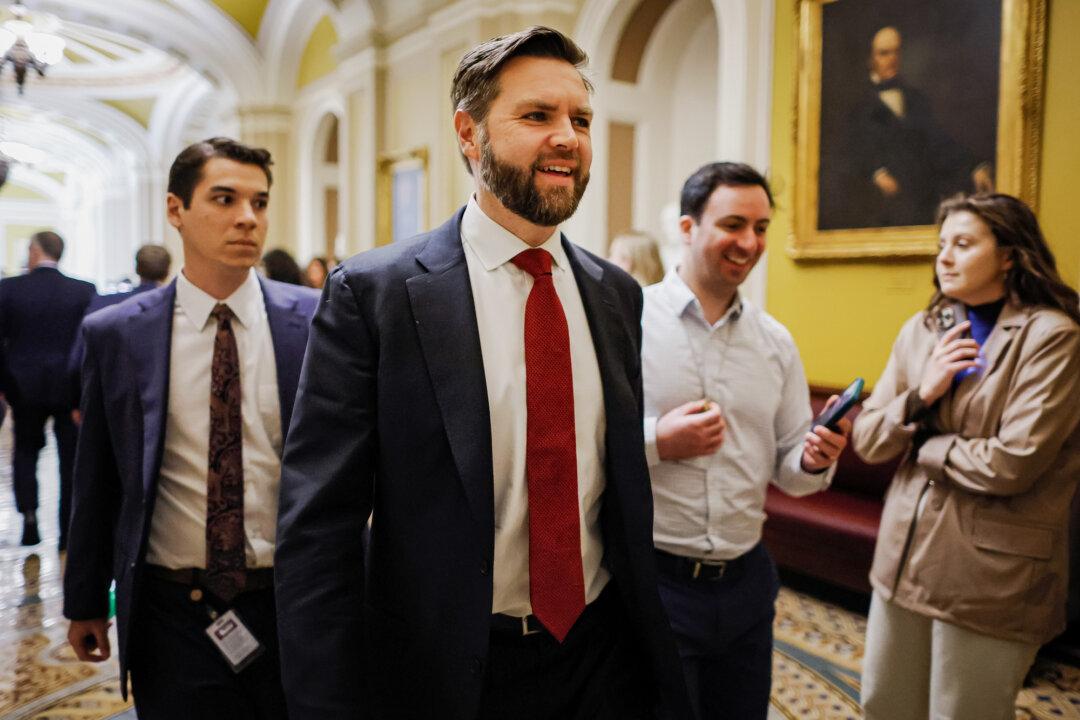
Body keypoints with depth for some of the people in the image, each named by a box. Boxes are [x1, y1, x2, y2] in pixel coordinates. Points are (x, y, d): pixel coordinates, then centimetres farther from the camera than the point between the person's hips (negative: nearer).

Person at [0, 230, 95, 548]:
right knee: (71, 458, 9)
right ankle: (68, 532, 12)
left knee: (26, 451, 21)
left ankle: (29, 515, 8)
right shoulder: (85, 291, -6)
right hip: (71, 388, 0)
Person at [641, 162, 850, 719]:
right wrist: (657, 443, -24)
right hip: (652, 578, -5)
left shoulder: (776, 340, 5)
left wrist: (814, 461, -11)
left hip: (746, 581, 5)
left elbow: (788, 470, 10)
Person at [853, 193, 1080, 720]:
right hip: (905, 554, 6)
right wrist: (921, 397, -14)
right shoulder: (920, 330, 6)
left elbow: (1012, 464, -20)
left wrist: (921, 445, -5)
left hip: (989, 572, -5)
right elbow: (867, 441, 4)